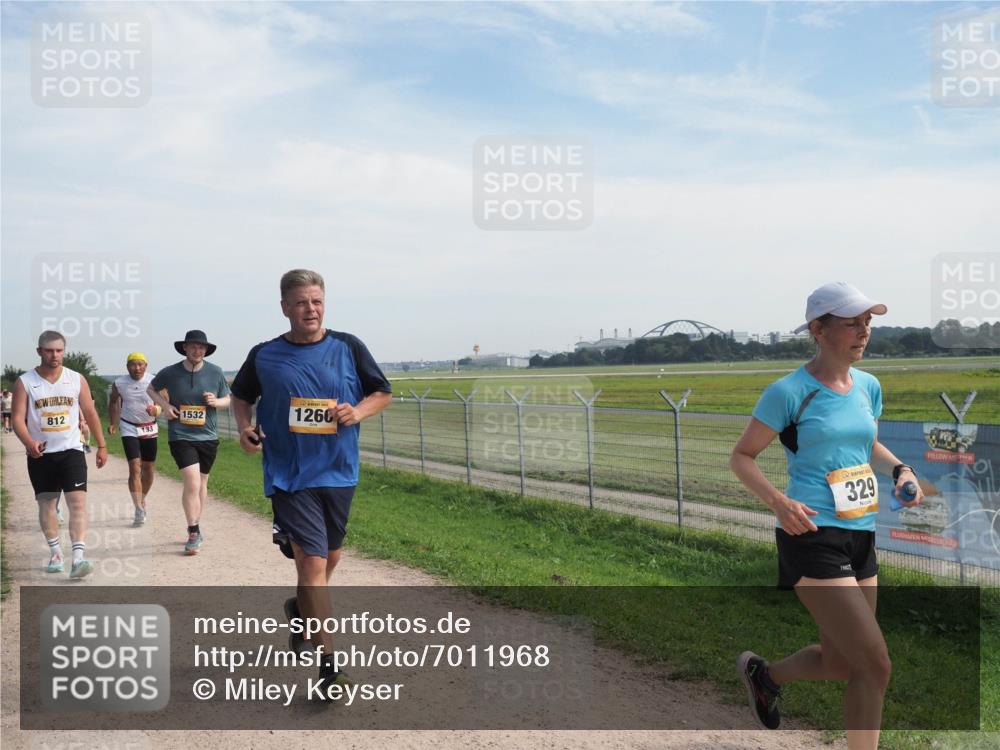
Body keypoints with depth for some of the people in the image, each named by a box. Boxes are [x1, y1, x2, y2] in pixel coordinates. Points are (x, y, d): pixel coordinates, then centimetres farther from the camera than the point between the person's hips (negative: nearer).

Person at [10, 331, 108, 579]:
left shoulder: (77, 380, 2)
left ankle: (78, 558, -19)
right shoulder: (25, 382, -2)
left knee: (78, 502, -13)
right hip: (40, 454, 1)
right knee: (46, 503, 10)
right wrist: (29, 443, -25)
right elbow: (17, 417, -7)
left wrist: (101, 445, 10)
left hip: (71, 450, 0)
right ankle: (55, 553, 26)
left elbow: (90, 413, 9)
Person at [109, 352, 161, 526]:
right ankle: (139, 510, -14)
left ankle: (142, 500, 35)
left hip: (149, 428, 1)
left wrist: (156, 410, -31)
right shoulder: (119, 383, -5)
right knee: (134, 467, -13)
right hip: (129, 428, -1)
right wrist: (112, 423, 6)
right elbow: (113, 402, 13)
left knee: (149, 468, 11)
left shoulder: (154, 382, -10)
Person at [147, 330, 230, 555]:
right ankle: (194, 533, -5)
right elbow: (151, 389, 14)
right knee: (192, 483, -15)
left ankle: (196, 527, 32)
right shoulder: (170, 373, -4)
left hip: (208, 437, 3)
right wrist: (164, 404, -4)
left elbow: (228, 400, 9)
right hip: (181, 436, -3)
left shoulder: (215, 373, -1)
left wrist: (216, 402, -13)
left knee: (202, 483, 14)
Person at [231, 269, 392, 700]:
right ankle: (327, 667, -5)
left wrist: (358, 411, -12)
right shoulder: (264, 356, 0)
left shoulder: (348, 348, 0)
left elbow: (383, 393, 8)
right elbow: (241, 396, 16)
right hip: (289, 475, -3)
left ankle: (300, 609, 50)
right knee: (311, 560, -12)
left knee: (329, 556, 19)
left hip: (338, 473, 3)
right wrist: (245, 428, -3)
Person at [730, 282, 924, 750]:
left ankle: (762, 673, 45)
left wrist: (900, 470, 5)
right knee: (876, 666, -10)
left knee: (839, 663, 16)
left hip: (861, 537, 8)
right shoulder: (790, 392, -11)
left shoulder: (868, 387, 9)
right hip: (812, 538, -7)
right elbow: (741, 457, -5)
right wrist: (778, 501, -21)